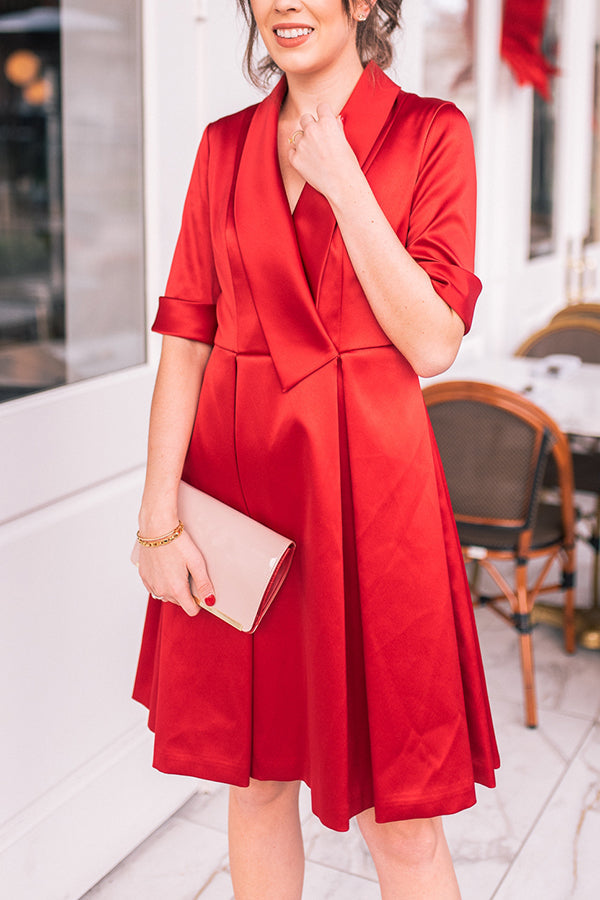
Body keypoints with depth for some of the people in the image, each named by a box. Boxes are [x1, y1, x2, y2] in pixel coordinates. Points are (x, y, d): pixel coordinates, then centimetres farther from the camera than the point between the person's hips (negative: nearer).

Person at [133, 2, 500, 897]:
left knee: (398, 814, 3)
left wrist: (342, 183, -14)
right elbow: (186, 334, 3)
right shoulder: (227, 144, 8)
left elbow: (432, 345, -10)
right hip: (235, 477, 4)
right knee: (256, 776, 16)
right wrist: (158, 515, -4)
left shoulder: (430, 133, -1)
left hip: (367, 481, -3)